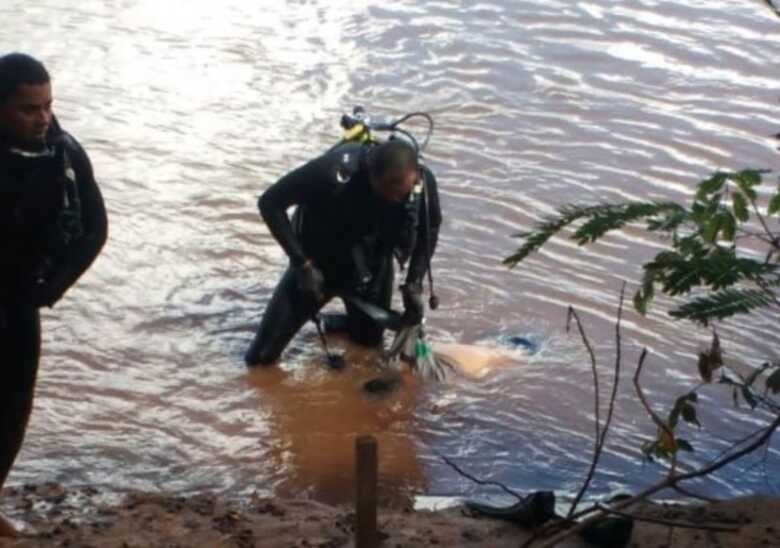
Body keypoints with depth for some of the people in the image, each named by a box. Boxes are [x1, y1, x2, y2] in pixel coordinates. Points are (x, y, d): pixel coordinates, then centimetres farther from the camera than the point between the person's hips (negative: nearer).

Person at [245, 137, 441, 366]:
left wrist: (414, 285, -16)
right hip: (318, 261, -3)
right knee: (261, 356, -1)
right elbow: (270, 203, -26)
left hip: (371, 267, 3)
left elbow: (429, 231, -5)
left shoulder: (423, 182, -27)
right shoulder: (334, 171, -38)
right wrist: (302, 263, -29)